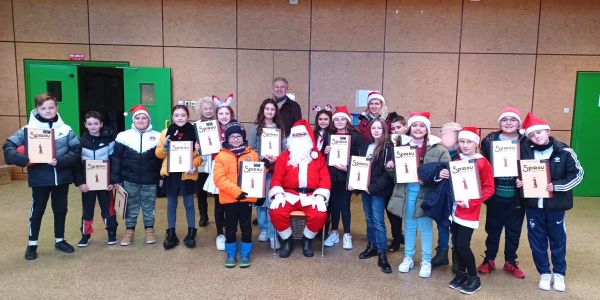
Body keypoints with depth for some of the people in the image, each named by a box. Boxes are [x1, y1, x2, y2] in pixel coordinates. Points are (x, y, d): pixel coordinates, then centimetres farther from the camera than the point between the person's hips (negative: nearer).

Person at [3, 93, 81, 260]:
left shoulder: (66, 129, -1)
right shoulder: (28, 129, -5)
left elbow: (76, 150, -3)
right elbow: (8, 145, -6)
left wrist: (61, 161, -17)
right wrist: (24, 160, -21)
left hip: (62, 177, 2)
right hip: (39, 179, -2)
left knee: (61, 210, 14)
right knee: (37, 211, 10)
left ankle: (60, 240, 32)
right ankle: (32, 245, 26)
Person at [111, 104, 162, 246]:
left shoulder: (157, 137, -1)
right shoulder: (123, 136, -2)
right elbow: (116, 159, 0)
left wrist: (162, 178, -1)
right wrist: (115, 179, -3)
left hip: (150, 181, 0)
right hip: (129, 181, 0)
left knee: (149, 207, 11)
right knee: (131, 207, 12)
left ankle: (149, 230, 27)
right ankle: (129, 230, 27)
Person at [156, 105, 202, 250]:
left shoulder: (194, 132, -2)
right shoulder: (166, 132, 3)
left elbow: (200, 154, -1)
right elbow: (159, 153, 7)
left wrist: (194, 164, -18)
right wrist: (164, 148, -13)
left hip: (187, 174, -2)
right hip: (171, 174, 2)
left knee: (189, 204, 8)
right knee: (171, 204, 11)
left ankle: (191, 234, 21)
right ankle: (171, 234, 22)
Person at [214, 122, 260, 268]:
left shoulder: (252, 154, 5)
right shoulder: (221, 156, -2)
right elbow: (219, 179, -10)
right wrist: (236, 191, -18)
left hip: (247, 197, 1)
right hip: (229, 198, -1)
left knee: (246, 226, 9)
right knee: (230, 227, 10)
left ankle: (245, 253, 23)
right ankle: (231, 254, 25)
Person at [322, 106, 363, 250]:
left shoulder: (355, 136, -2)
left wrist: (348, 167, -17)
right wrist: (325, 152, -9)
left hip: (346, 175, -3)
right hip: (332, 175, 3)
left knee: (344, 205, 1)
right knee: (333, 204, 9)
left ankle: (347, 235, 14)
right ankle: (334, 233, 23)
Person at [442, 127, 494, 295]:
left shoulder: (482, 163, -9)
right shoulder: (456, 161, 7)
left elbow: (489, 189, -10)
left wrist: (470, 202, -18)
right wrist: (443, 176, -5)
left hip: (469, 211, -5)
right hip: (455, 209, 5)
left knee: (463, 245, -6)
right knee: (456, 244, 9)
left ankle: (474, 279, 13)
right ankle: (461, 274, 27)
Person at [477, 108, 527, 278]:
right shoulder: (489, 141, -2)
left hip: (517, 196, 0)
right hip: (496, 195, 0)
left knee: (514, 230, 13)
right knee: (493, 229, 12)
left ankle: (510, 262, 29)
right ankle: (489, 260, 27)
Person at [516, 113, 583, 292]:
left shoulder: (564, 151, -10)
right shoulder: (525, 149, -6)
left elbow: (577, 174, -6)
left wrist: (556, 186, -17)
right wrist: (518, 181, -11)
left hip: (555, 205, -1)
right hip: (533, 204, 1)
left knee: (558, 239, 14)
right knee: (537, 240, 10)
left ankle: (559, 274, 33)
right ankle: (544, 273, 29)